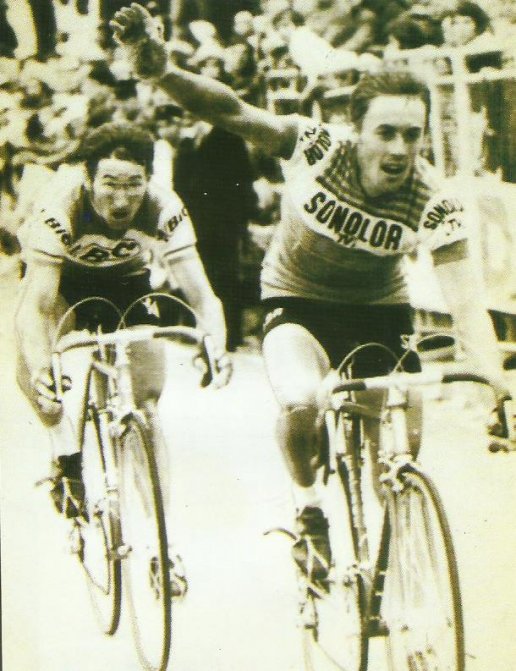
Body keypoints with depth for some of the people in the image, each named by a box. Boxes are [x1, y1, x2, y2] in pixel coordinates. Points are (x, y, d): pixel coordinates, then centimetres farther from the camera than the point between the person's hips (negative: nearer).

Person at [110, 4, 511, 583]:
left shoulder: (436, 205, -25)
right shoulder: (315, 147, -26)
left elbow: (466, 304, -30)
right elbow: (231, 111, -33)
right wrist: (161, 71, -52)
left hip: (378, 310, 2)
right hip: (296, 302, -2)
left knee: (401, 444, -6)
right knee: (302, 403, -30)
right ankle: (308, 510, 0)